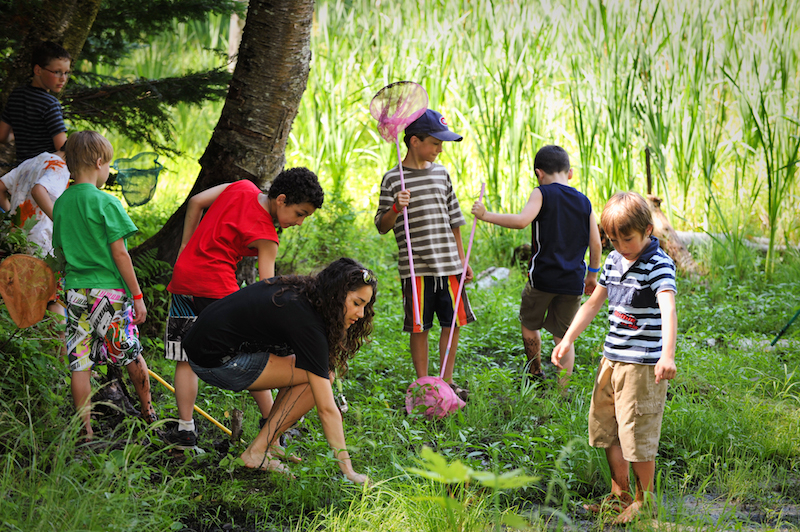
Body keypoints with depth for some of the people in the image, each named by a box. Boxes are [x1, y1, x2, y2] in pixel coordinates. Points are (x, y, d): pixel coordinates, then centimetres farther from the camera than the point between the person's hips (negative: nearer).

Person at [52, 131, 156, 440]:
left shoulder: (61, 204, 6)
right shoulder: (105, 203, -12)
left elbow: (62, 250, 13)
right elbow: (120, 254, -12)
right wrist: (137, 295, -7)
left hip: (75, 290, 5)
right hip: (109, 291, -5)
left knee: (80, 364, 3)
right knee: (132, 355, 13)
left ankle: (85, 430, 3)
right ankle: (148, 412, 28)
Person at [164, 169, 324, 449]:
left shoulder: (242, 188, 9)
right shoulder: (266, 237, -9)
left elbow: (196, 202, 16)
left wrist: (186, 248, 21)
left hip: (184, 276, 6)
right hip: (217, 285, -6)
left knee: (186, 359, 8)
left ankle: (185, 429, 6)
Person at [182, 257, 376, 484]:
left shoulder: (297, 291, 5)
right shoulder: (306, 323, -21)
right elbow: (326, 409, -21)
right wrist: (347, 469, -19)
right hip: (216, 361, -10)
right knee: (316, 378, -11)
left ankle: (267, 445, 10)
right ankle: (256, 453, -7)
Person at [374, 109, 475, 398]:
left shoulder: (441, 173, 12)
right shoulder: (393, 178, -3)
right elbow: (381, 226, -2)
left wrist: (462, 260, 17)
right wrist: (395, 208, -22)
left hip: (448, 265, 5)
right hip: (416, 267, -5)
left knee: (453, 324, 8)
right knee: (419, 328, 2)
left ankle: (447, 382, 21)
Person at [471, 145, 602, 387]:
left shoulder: (542, 193, -6)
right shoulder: (584, 202, 8)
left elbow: (522, 220, -23)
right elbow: (596, 244, 8)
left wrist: (487, 215, -15)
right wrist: (592, 275, 20)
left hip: (543, 277, -4)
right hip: (573, 281, 4)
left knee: (529, 325, 21)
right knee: (563, 337, 10)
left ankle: (535, 374, 31)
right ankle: (563, 390, 5)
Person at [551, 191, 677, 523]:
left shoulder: (659, 265, -15)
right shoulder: (614, 261, 10)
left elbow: (668, 310, -30)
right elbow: (593, 303, 21)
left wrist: (667, 356, -44)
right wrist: (567, 340, 15)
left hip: (643, 364, -8)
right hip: (611, 359, 8)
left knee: (637, 434, -3)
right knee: (607, 430, 14)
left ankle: (645, 501, 15)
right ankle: (619, 496, 29)